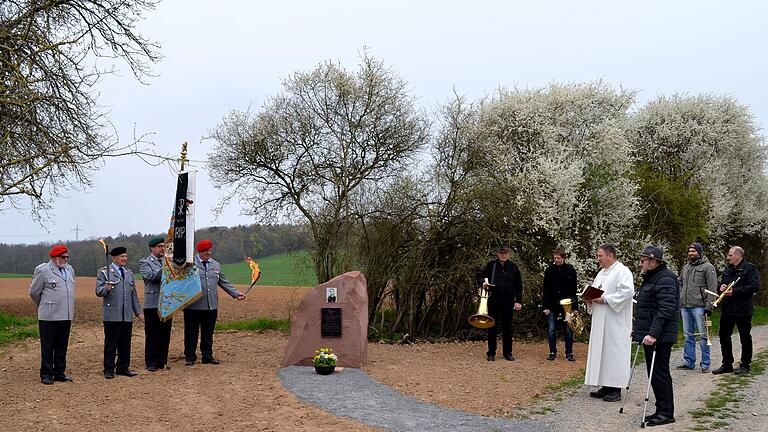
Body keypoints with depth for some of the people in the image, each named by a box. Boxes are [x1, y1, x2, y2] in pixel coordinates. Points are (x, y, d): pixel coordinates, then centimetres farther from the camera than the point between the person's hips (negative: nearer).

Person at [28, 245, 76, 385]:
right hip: (49, 316, -6)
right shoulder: (43, 271, -8)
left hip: (66, 315, 6)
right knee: (47, 347, 1)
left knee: (62, 346, 10)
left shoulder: (70, 270, 12)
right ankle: (46, 374, 8)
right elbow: (34, 292, 1)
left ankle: (59, 373, 18)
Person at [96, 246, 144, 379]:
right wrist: (106, 288, -29)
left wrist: (138, 312, 16)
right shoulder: (104, 272, 0)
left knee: (125, 343, 8)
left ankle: (123, 368, 17)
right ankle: (109, 370, 7)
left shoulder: (129, 273, 18)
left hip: (127, 316, 5)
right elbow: (98, 291, -8)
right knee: (111, 343, 0)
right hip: (112, 315, -5)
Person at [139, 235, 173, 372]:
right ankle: (151, 363, 7)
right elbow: (151, 276, -14)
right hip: (152, 304, -4)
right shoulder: (144, 262, 2)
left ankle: (162, 361, 15)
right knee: (152, 335, 0)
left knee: (165, 335, 7)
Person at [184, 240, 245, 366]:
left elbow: (224, 282, 18)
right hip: (193, 306, -4)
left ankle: (208, 356, 22)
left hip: (211, 306, 5)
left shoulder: (216, 265, 15)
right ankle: (190, 357, 14)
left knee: (208, 333, 11)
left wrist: (236, 293, 12)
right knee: (191, 333, 3)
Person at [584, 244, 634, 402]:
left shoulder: (622, 271, -10)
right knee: (601, 352, 9)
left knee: (614, 352, -6)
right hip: (600, 321, 9)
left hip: (615, 322, -9)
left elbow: (627, 291, -22)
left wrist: (605, 299, -21)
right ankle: (606, 387, 16)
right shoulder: (601, 273, 18)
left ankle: (616, 390, 0)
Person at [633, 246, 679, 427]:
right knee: (654, 374, 13)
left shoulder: (665, 279, -16)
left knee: (659, 374, -5)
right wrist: (637, 329, 22)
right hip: (650, 335, 10)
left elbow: (666, 309, -24)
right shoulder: (651, 278, 18)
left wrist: (653, 334, -28)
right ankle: (661, 411, 20)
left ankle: (666, 413, 2)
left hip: (660, 337, -10)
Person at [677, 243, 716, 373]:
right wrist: (679, 302, 15)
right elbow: (680, 285, 25)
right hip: (685, 306, 7)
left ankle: (705, 364, 3)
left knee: (703, 335, -3)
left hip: (699, 306, -7)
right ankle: (689, 362, 17)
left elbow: (712, 288, -8)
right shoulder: (685, 267, 18)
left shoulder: (708, 267, -3)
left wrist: (709, 306, -14)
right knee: (688, 335, 11)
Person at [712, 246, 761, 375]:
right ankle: (727, 364, 16)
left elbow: (755, 287, -18)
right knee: (724, 336, 8)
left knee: (745, 338, 4)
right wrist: (721, 286, 3)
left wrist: (734, 291, -21)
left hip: (743, 310, -7)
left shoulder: (750, 269, -7)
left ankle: (745, 365, 13)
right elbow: (722, 284, 28)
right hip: (727, 309, 7)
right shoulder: (727, 270, 16)